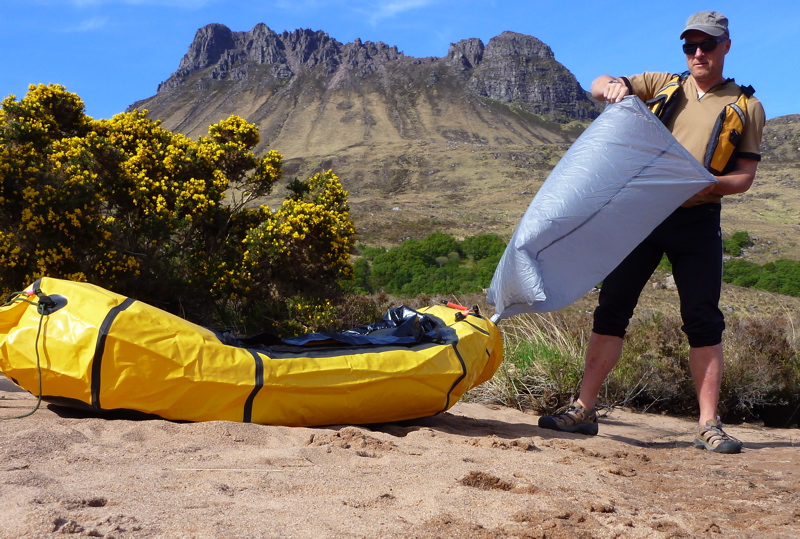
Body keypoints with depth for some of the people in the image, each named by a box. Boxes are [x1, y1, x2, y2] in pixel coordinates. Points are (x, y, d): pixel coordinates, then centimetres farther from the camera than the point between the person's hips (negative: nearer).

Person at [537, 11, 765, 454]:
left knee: (704, 321, -1)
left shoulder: (746, 106, 9)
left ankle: (709, 426, 7)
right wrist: (612, 85, -18)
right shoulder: (664, 85, 12)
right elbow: (599, 86, 6)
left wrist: (707, 184, -19)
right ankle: (583, 410, 3)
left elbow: (746, 176, 2)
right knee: (611, 309, -2)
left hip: (697, 221, -1)